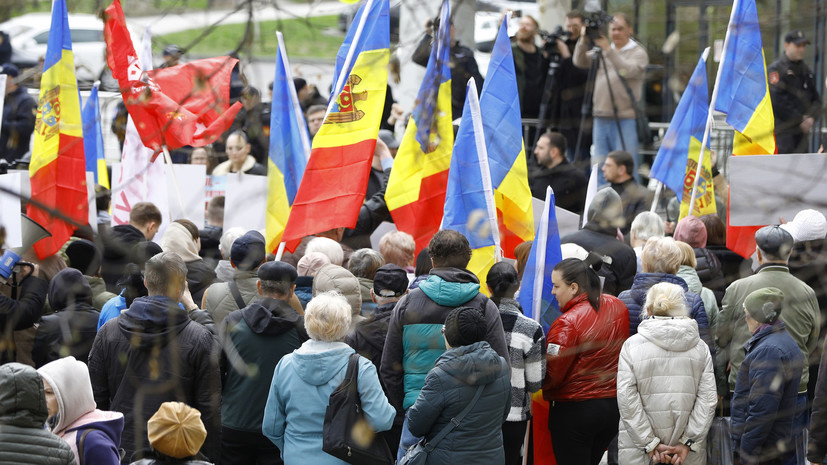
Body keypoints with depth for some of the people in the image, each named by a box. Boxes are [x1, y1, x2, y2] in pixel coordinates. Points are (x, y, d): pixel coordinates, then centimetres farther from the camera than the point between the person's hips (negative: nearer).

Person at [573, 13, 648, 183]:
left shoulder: (638, 52, 1)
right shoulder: (601, 51, 16)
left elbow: (628, 70, -16)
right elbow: (579, 62, 6)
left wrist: (609, 50, -20)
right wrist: (584, 41, -9)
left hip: (626, 119, -5)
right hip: (601, 118, 5)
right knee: (600, 167, 8)